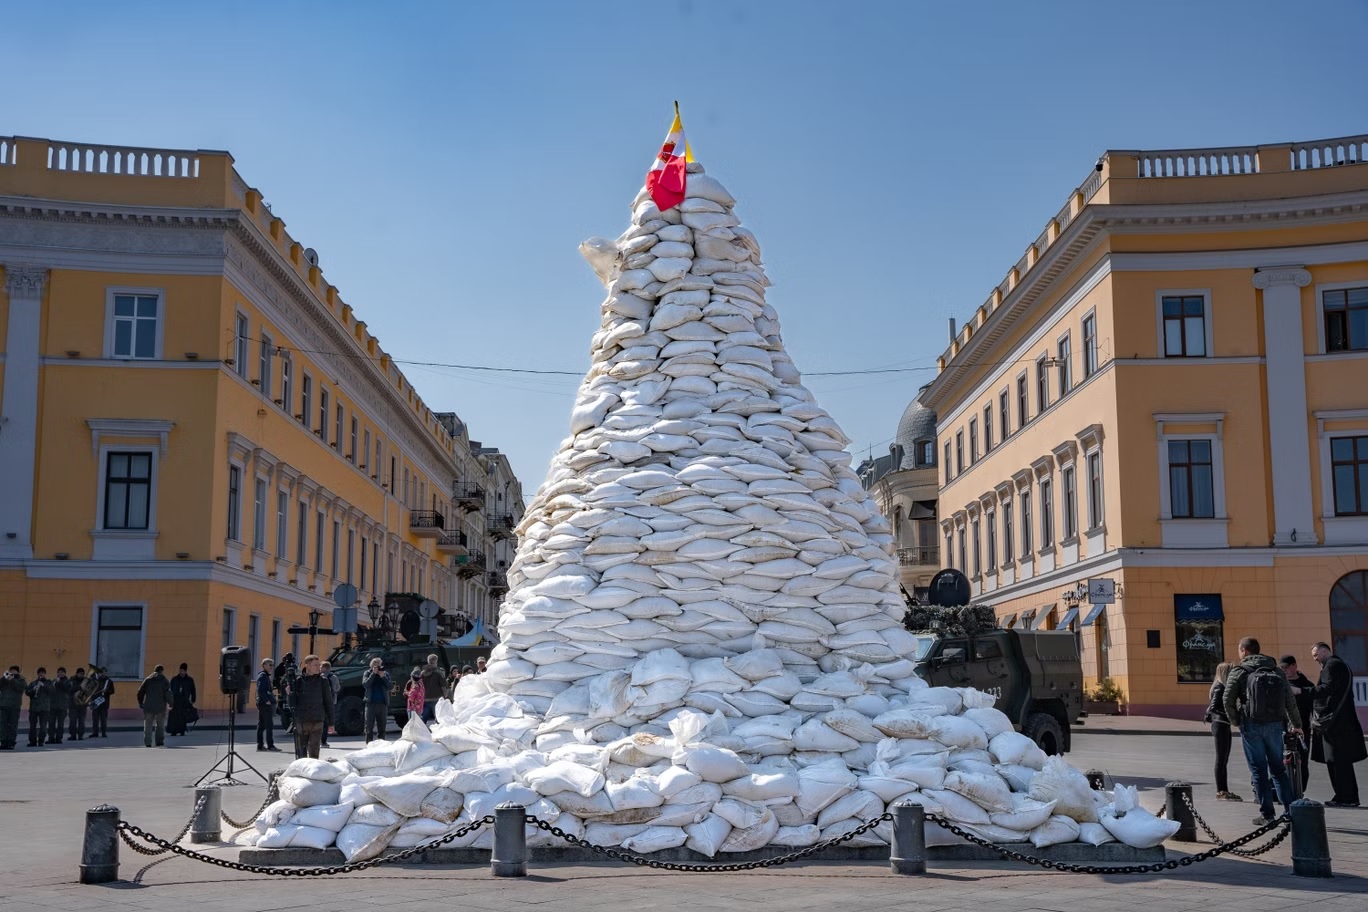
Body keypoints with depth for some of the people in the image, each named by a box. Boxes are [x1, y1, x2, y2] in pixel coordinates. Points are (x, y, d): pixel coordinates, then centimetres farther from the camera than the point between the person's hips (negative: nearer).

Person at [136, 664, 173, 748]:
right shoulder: (164, 680, -1)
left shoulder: (147, 680, 8)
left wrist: (140, 703, 14)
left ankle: (147, 743, 0)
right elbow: (168, 693, -10)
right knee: (160, 725, 12)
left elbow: (140, 692, 6)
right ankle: (159, 742, 12)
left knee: (148, 725, 7)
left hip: (148, 706, 2)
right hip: (160, 706, -2)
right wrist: (169, 703, 0)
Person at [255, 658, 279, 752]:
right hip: (266, 704, -10)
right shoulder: (263, 676, -12)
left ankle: (260, 745, 14)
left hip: (262, 704, 10)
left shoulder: (265, 676, 19)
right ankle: (270, 745, -8)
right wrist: (267, 700, -21)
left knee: (261, 725, 11)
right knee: (269, 725, -8)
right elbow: (260, 690, -22)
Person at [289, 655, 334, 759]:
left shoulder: (322, 681, 2)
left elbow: (329, 702, 7)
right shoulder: (298, 681, 1)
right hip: (301, 722, 1)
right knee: (301, 752, 7)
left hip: (317, 722, -1)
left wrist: (330, 722, 7)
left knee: (314, 752, -4)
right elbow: (293, 700, 7)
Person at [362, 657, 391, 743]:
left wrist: (383, 676, -12)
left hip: (383, 703, 2)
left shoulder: (385, 674, 11)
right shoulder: (367, 673, 7)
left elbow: (389, 686, -2)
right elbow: (365, 685, -11)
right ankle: (369, 744, -1)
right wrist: (373, 673, -13)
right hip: (371, 703, -2)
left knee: (382, 726, 6)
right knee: (369, 726, -3)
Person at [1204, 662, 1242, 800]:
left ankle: (1223, 790, 16)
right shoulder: (1219, 688, -14)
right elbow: (1214, 707, -24)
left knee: (1223, 759, 12)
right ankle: (1221, 790, -1)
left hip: (1224, 725, 10)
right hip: (1221, 725, -10)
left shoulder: (1223, 687, 14)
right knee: (1221, 759, -5)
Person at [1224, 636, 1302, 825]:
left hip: (1251, 725, -4)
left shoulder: (1239, 671, -1)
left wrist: (1235, 721, 3)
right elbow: (1291, 701, 12)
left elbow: (1228, 699, -10)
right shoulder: (1276, 671, 11)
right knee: (1278, 768, 13)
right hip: (1275, 725, 4)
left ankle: (1267, 814, 1)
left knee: (1258, 770, 2)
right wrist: (1296, 725, 22)